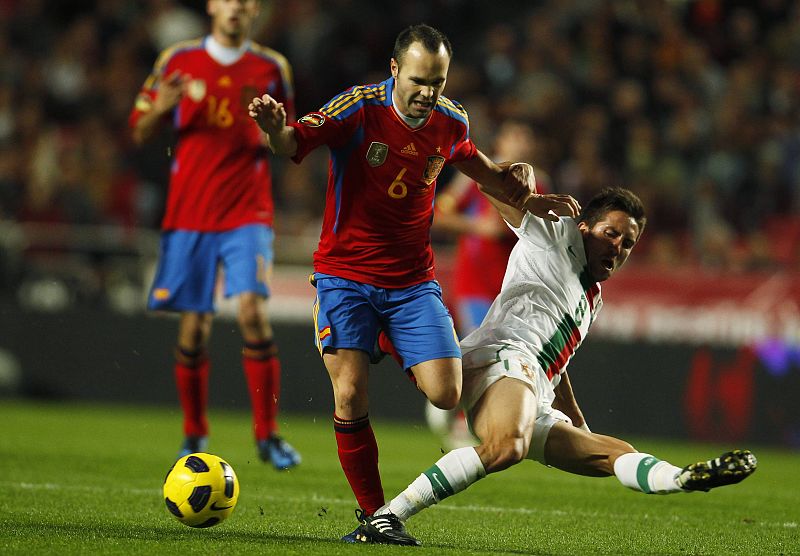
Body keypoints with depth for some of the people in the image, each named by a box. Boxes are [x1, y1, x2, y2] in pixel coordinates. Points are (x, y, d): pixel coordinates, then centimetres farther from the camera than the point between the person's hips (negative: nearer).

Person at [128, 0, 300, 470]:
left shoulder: (272, 68, 6)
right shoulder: (178, 61, 5)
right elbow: (141, 133, 8)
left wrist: (274, 136, -7)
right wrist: (160, 109, -14)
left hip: (248, 214, -1)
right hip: (189, 214, 1)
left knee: (253, 312, -18)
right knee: (194, 327, 2)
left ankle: (268, 434, -10)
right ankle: (195, 435, 20)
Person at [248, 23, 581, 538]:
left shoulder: (451, 121, -1)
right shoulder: (358, 109, -14)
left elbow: (471, 161, 21)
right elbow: (295, 145, -26)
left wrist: (522, 196, 8)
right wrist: (276, 127, -49)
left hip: (413, 280, 3)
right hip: (345, 274, -3)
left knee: (446, 394, -12)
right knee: (350, 398, -14)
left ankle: (399, 353, 23)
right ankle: (374, 514, 2)